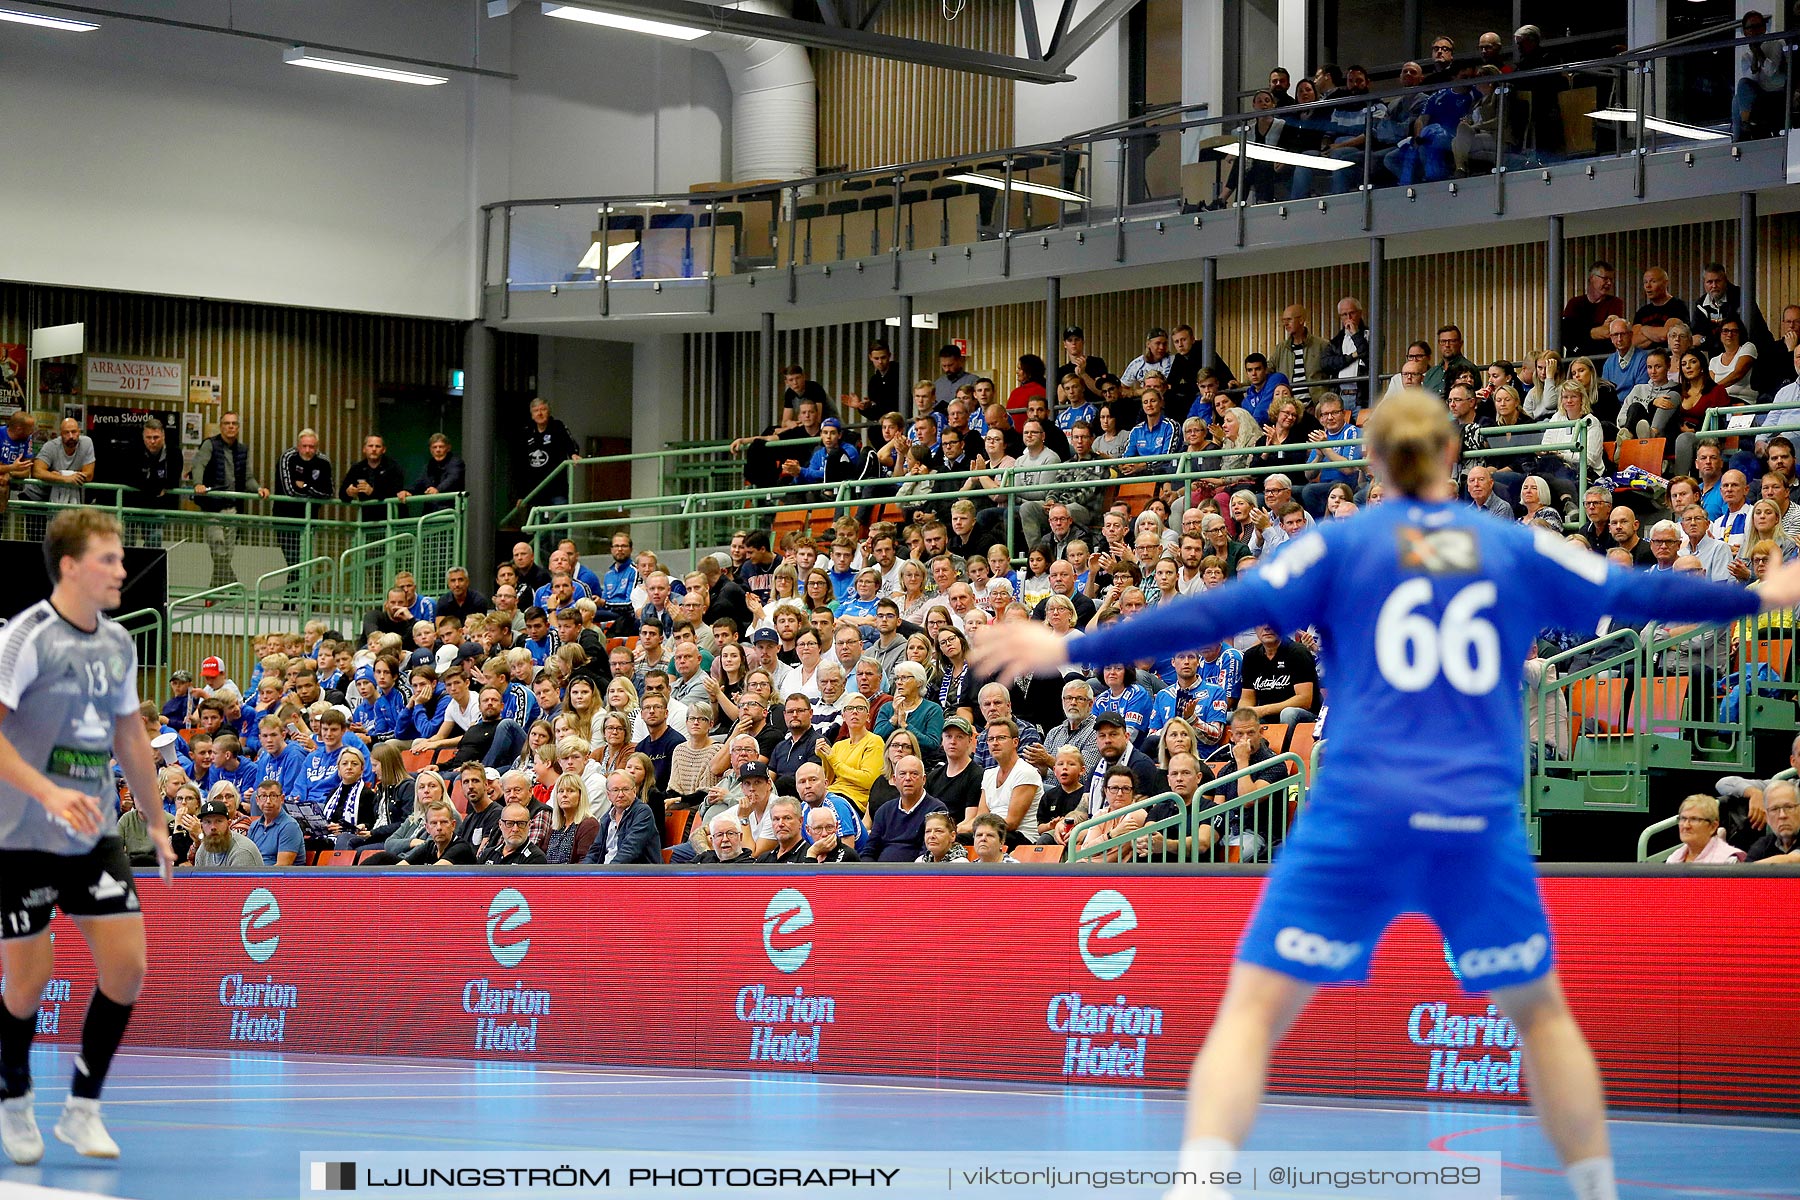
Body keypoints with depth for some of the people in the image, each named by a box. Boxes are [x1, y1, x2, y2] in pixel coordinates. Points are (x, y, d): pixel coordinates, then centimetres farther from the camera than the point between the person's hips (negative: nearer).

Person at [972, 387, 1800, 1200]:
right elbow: (1635, 595, 18)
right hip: (1481, 820, 2)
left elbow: (1217, 613, -3)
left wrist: (1073, 649, 0)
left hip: (1362, 813, -2)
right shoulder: (1515, 548, 11)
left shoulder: (1343, 544, 6)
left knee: (1253, 1008, -4)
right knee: (1538, 1010, 21)